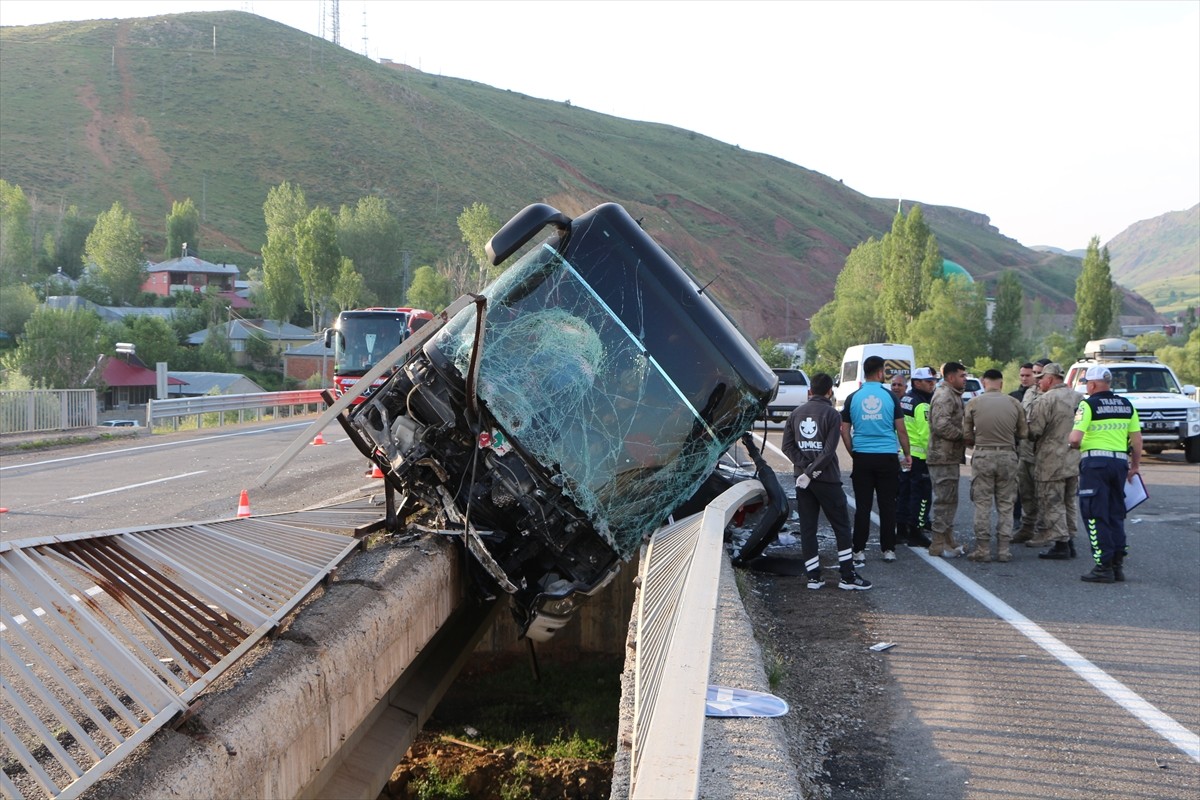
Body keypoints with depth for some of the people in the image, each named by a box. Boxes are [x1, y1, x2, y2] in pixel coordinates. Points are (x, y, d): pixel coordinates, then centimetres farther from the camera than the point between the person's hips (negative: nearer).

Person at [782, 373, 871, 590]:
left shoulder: (796, 413, 6)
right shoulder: (831, 414, -8)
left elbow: (787, 446, 0)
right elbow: (829, 451, -16)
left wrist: (805, 468, -6)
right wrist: (811, 471, -13)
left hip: (802, 477, 4)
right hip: (827, 479, -4)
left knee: (807, 527, 8)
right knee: (842, 526, 5)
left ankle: (814, 576, 7)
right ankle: (847, 576, 4)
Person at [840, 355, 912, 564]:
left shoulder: (853, 398, 1)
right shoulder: (889, 396, -3)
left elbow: (844, 431, 3)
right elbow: (901, 430, 0)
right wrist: (907, 454, 12)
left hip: (862, 457, 1)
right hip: (887, 457, -1)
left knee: (862, 506, 4)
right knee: (887, 505, 6)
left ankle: (859, 551, 4)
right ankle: (888, 549, 9)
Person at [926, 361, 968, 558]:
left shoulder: (953, 395, 20)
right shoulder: (944, 396, -15)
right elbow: (942, 425, -25)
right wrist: (964, 436, -16)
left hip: (950, 456, 11)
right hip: (943, 457, -11)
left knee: (949, 500, 15)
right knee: (944, 500, -7)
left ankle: (947, 542, 22)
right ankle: (939, 544, -3)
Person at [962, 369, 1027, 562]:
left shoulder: (974, 403, -2)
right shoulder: (1014, 403, 1)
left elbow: (966, 436, 0)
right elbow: (1024, 433, 5)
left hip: (983, 456, -1)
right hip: (1008, 456, 1)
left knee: (982, 505, 5)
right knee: (1005, 505, 9)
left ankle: (983, 549, 4)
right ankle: (1003, 549, 9)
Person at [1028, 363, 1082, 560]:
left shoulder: (1045, 400, -15)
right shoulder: (1078, 398, 10)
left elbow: (1033, 430, -17)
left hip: (1052, 462, -8)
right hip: (1075, 461, 8)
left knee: (1052, 503, -1)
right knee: (1069, 503, 17)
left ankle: (1060, 544, -2)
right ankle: (1069, 541, 21)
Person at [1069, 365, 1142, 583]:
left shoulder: (1088, 404, -8)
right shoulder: (1126, 405, 9)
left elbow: (1075, 438, -16)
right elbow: (1136, 439, 10)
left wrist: (1076, 445, 5)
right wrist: (1136, 464, 20)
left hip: (1095, 461, -6)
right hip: (1120, 461, 6)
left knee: (1095, 516, -1)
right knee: (1116, 514, 14)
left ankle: (1104, 566, -4)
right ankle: (1118, 564, 14)